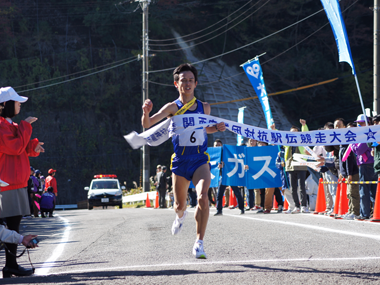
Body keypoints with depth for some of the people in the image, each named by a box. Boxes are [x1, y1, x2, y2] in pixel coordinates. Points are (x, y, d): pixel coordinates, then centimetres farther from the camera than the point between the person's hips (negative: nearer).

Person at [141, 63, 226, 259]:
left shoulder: (204, 107, 5)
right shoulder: (173, 107, -5)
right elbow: (147, 124, -14)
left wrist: (217, 128, 2)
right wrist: (146, 113, -37)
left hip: (200, 160, 0)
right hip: (180, 160, 0)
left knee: (203, 197, -24)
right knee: (180, 204, 10)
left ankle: (199, 243, -17)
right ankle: (181, 216, 51)